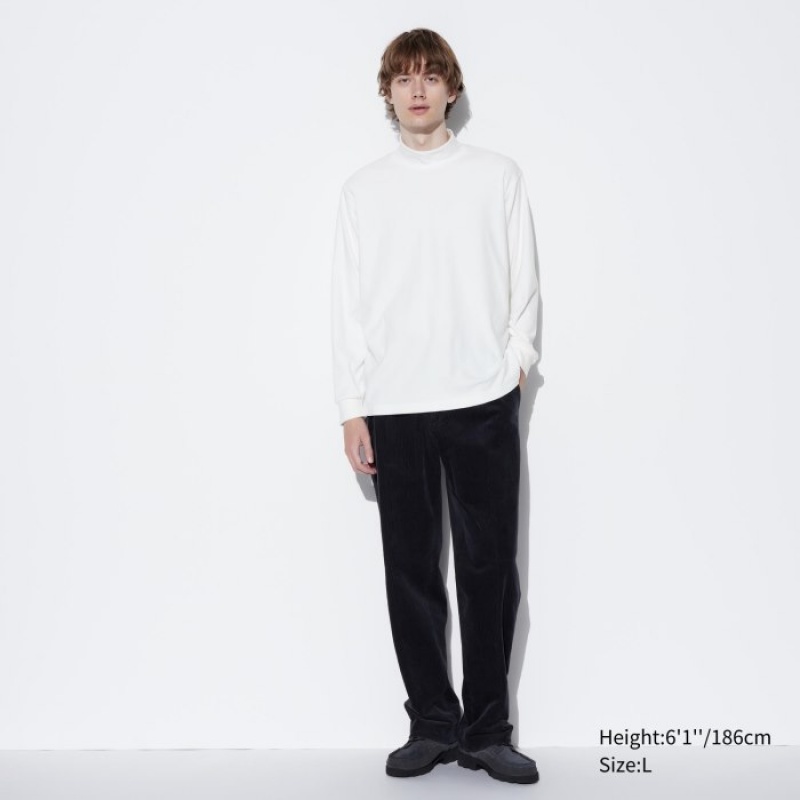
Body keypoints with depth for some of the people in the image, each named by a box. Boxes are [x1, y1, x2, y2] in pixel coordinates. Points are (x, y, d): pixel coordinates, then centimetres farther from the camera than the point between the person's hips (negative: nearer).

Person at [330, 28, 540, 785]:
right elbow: (349, 304, 6)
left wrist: (516, 360, 0)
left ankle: (486, 730, 11)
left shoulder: (498, 175, 7)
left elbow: (522, 284, 10)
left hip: (484, 404, -1)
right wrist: (352, 408, 2)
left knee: (490, 568, 0)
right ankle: (433, 724, 15)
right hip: (394, 409, 1)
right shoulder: (363, 189, 9)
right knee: (412, 572, 4)